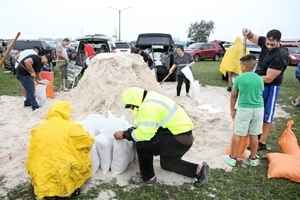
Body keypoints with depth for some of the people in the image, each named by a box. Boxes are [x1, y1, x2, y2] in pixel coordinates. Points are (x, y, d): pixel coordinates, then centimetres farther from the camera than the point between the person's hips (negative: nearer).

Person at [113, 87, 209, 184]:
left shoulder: (148, 107, -22)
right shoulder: (150, 100, 11)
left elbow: (145, 133, -23)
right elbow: (144, 126, 15)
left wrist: (125, 134, -11)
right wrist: (128, 132, 7)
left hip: (178, 139, -11)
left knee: (142, 144, -10)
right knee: (167, 163, 27)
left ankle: (147, 177, 7)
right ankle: (198, 169, 22)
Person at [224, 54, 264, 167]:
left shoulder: (239, 78, -6)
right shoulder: (259, 79, 2)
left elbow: (233, 95, 2)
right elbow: (260, 93, 11)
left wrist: (232, 110, 14)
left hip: (244, 109, -3)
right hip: (259, 109, 3)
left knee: (237, 134, 7)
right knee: (254, 135, 13)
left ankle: (232, 158, 16)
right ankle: (253, 158, 25)